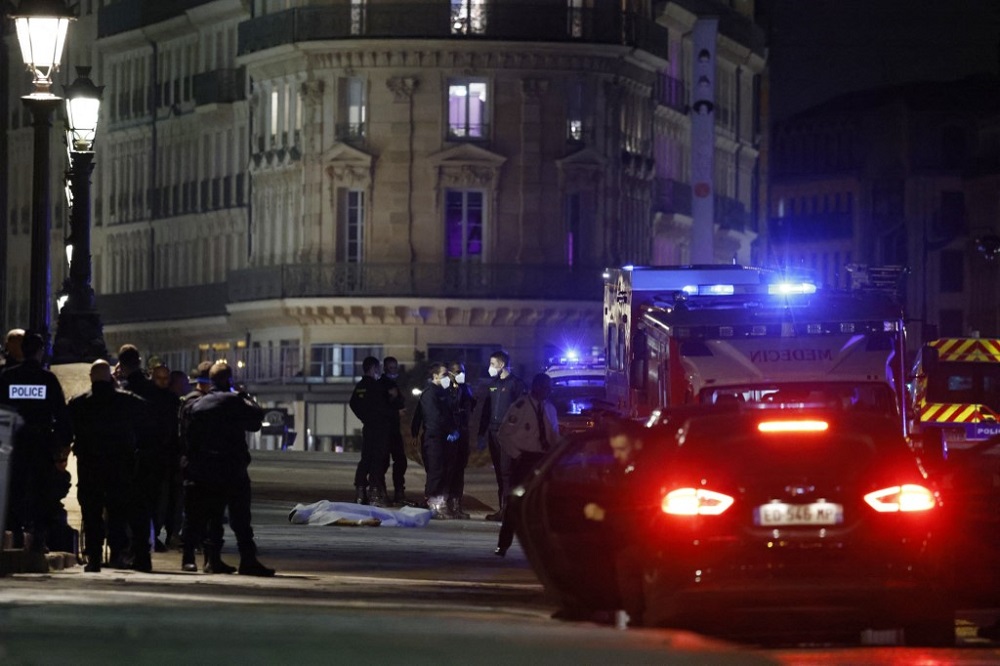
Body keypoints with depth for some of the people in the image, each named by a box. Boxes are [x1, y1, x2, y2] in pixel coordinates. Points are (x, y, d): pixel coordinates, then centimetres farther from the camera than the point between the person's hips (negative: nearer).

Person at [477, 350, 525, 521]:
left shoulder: (516, 384, -4)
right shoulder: (493, 385, 17)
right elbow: (486, 409, 19)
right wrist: (482, 433, 14)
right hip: (493, 433, 7)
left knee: (506, 471, -11)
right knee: (499, 471, 8)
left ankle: (507, 508, -13)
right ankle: (502, 508, 12)